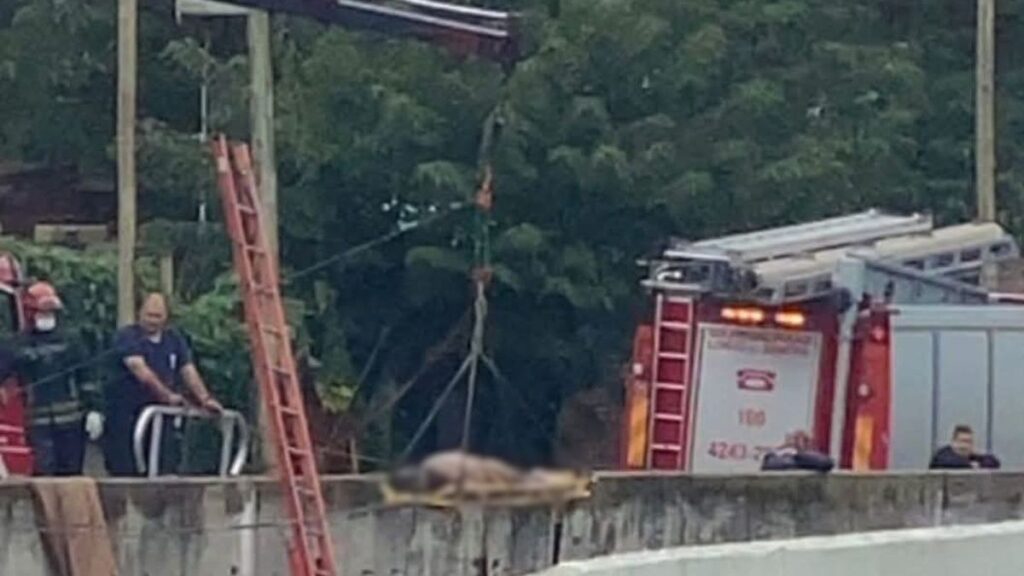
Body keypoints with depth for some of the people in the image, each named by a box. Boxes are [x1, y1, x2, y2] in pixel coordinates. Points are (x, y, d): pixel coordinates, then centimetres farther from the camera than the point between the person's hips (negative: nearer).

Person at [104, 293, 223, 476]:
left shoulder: (174, 339, 13)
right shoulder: (127, 337, -6)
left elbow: (188, 371, 6)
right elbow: (141, 372, -18)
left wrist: (205, 398, -10)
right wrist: (168, 395, -26)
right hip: (126, 414, -5)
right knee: (124, 472, -6)